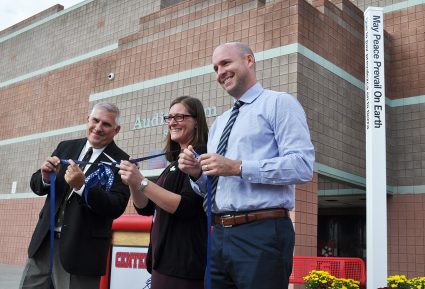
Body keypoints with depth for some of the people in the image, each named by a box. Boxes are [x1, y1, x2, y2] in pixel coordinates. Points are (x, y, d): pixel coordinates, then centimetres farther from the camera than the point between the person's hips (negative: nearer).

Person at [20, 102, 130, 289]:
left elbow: (117, 207, -16)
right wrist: (46, 177, -13)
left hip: (80, 250, -4)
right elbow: (36, 185, 10)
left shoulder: (119, 161, -8)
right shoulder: (66, 147, 8)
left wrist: (82, 186, -28)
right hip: (45, 241, 5)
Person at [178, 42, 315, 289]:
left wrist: (238, 167, -17)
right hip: (219, 236, 7)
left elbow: (302, 165, -15)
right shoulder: (219, 123, 21)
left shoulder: (279, 103, -1)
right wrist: (197, 173, 1)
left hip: (262, 234, -7)